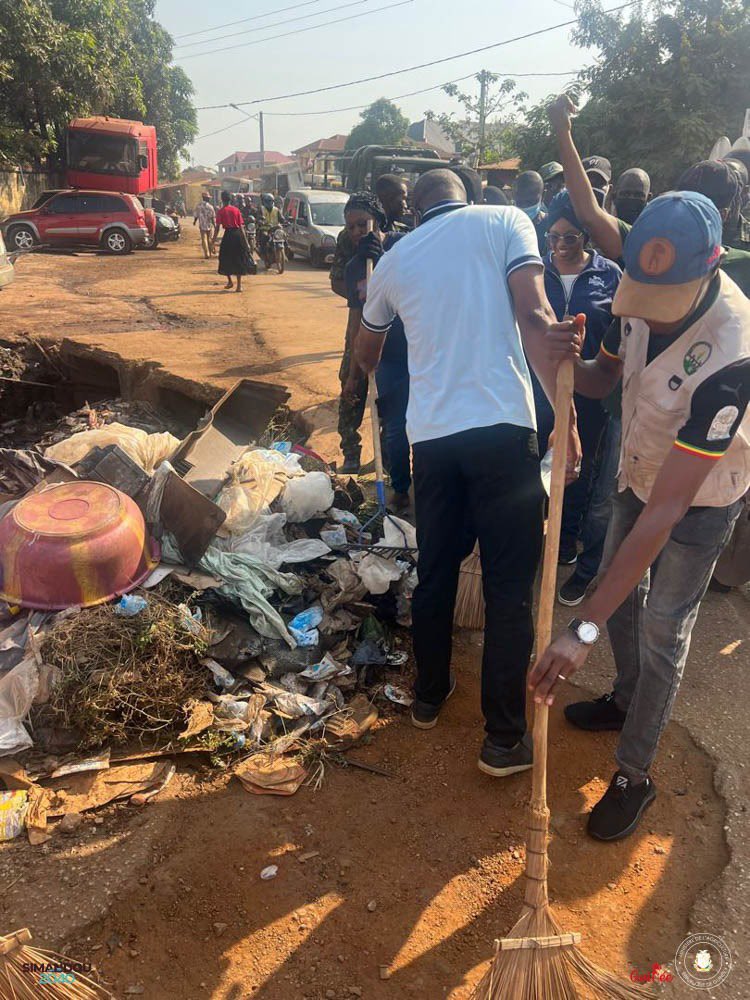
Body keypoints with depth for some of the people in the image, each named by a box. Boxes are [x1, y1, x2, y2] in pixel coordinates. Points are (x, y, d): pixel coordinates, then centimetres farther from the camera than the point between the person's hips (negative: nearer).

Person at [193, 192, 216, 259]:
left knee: (204, 239, 3)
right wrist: (214, 224, 0)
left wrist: (194, 221, 21)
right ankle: (210, 252, 24)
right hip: (209, 225, 0)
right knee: (209, 239, 16)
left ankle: (206, 254, -4)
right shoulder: (210, 206, -11)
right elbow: (213, 217, -11)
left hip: (202, 225, 0)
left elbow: (196, 215, 3)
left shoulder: (198, 205, -6)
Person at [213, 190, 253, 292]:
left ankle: (230, 281, 20)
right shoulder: (236, 209, 3)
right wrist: (245, 240, 6)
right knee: (239, 260, 7)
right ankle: (239, 285, 4)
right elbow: (241, 226, 2)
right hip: (238, 234, 2)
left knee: (226, 260, 16)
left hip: (228, 234, -2)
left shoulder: (221, 211, -3)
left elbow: (217, 227, -7)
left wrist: (214, 241, -2)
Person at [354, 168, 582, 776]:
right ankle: (505, 740, 14)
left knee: (436, 573, 19)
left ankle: (430, 696, 36)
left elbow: (366, 353, 31)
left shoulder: (394, 259, 17)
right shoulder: (505, 222, 5)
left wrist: (384, 378, 54)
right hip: (503, 427, -4)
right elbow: (534, 320, -10)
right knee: (510, 588, 5)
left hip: (431, 434, 4)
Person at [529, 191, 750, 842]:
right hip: (641, 471, 7)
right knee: (620, 593, 20)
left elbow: (667, 509, -44)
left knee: (662, 634, 1)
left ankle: (634, 775, 21)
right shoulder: (646, 293, -20)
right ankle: (628, 701, 46)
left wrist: (585, 628, -46)